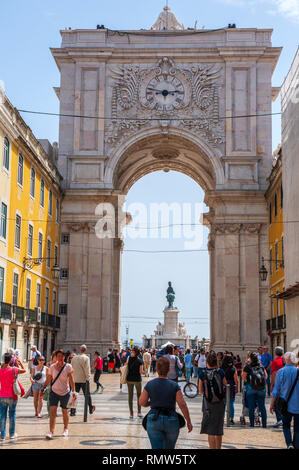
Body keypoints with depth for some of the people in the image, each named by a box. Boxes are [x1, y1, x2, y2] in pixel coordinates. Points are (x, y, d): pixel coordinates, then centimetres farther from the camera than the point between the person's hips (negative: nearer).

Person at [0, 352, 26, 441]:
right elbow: (24, 370, 3)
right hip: (12, 396, -2)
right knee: (12, 415, 11)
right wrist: (17, 364, 17)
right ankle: (12, 434, 19)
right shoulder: (13, 369, -13)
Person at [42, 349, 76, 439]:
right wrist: (43, 388, 3)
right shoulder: (52, 367, -2)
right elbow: (48, 379, 7)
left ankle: (66, 429, 33)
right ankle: (51, 432, -14)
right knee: (52, 411, -13)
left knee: (64, 411, 12)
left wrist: (73, 391, -16)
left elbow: (71, 380, -10)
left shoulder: (68, 367, -7)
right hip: (54, 392, 1)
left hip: (65, 393, -1)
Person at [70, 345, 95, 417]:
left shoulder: (74, 358, 6)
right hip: (84, 379, -3)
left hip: (75, 380, 3)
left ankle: (73, 411, -4)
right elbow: (87, 369, -13)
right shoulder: (86, 358, -9)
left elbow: (72, 369, 12)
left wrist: (72, 378, 19)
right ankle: (91, 409, 22)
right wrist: (88, 378, -10)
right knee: (87, 395, 10)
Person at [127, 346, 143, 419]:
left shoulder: (129, 358, -4)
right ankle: (139, 412, 13)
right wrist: (143, 371, 9)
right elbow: (141, 372, -12)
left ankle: (131, 413, 8)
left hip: (129, 379, 2)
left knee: (130, 396, 8)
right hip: (137, 379, -2)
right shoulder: (139, 360, -12)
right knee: (139, 395, 14)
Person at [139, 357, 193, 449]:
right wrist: (189, 422, -1)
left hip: (154, 420, 0)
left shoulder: (149, 385, -3)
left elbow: (142, 402, 0)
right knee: (169, 448, 19)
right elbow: (182, 405, -9)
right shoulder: (174, 386, -7)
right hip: (171, 420, 0)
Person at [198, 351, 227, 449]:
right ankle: (218, 447, 32)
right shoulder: (220, 372, -8)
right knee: (219, 429, 19)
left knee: (210, 431, 2)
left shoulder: (202, 373, -8)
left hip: (208, 404, -1)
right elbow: (225, 383, 11)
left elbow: (200, 391, -1)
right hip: (220, 404, 1)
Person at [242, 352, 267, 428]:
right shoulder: (261, 366, 5)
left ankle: (252, 424, 5)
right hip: (261, 388, 2)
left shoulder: (248, 367, -5)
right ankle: (264, 424, 8)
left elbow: (243, 377, 3)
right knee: (262, 407, 9)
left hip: (251, 388, -2)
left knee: (251, 407, 5)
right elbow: (266, 376, 14)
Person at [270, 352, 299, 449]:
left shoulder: (281, 372, -8)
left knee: (286, 426, 14)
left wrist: (272, 404, 4)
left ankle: (289, 444, -4)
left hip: (285, 405, 0)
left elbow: (276, 390, -5)